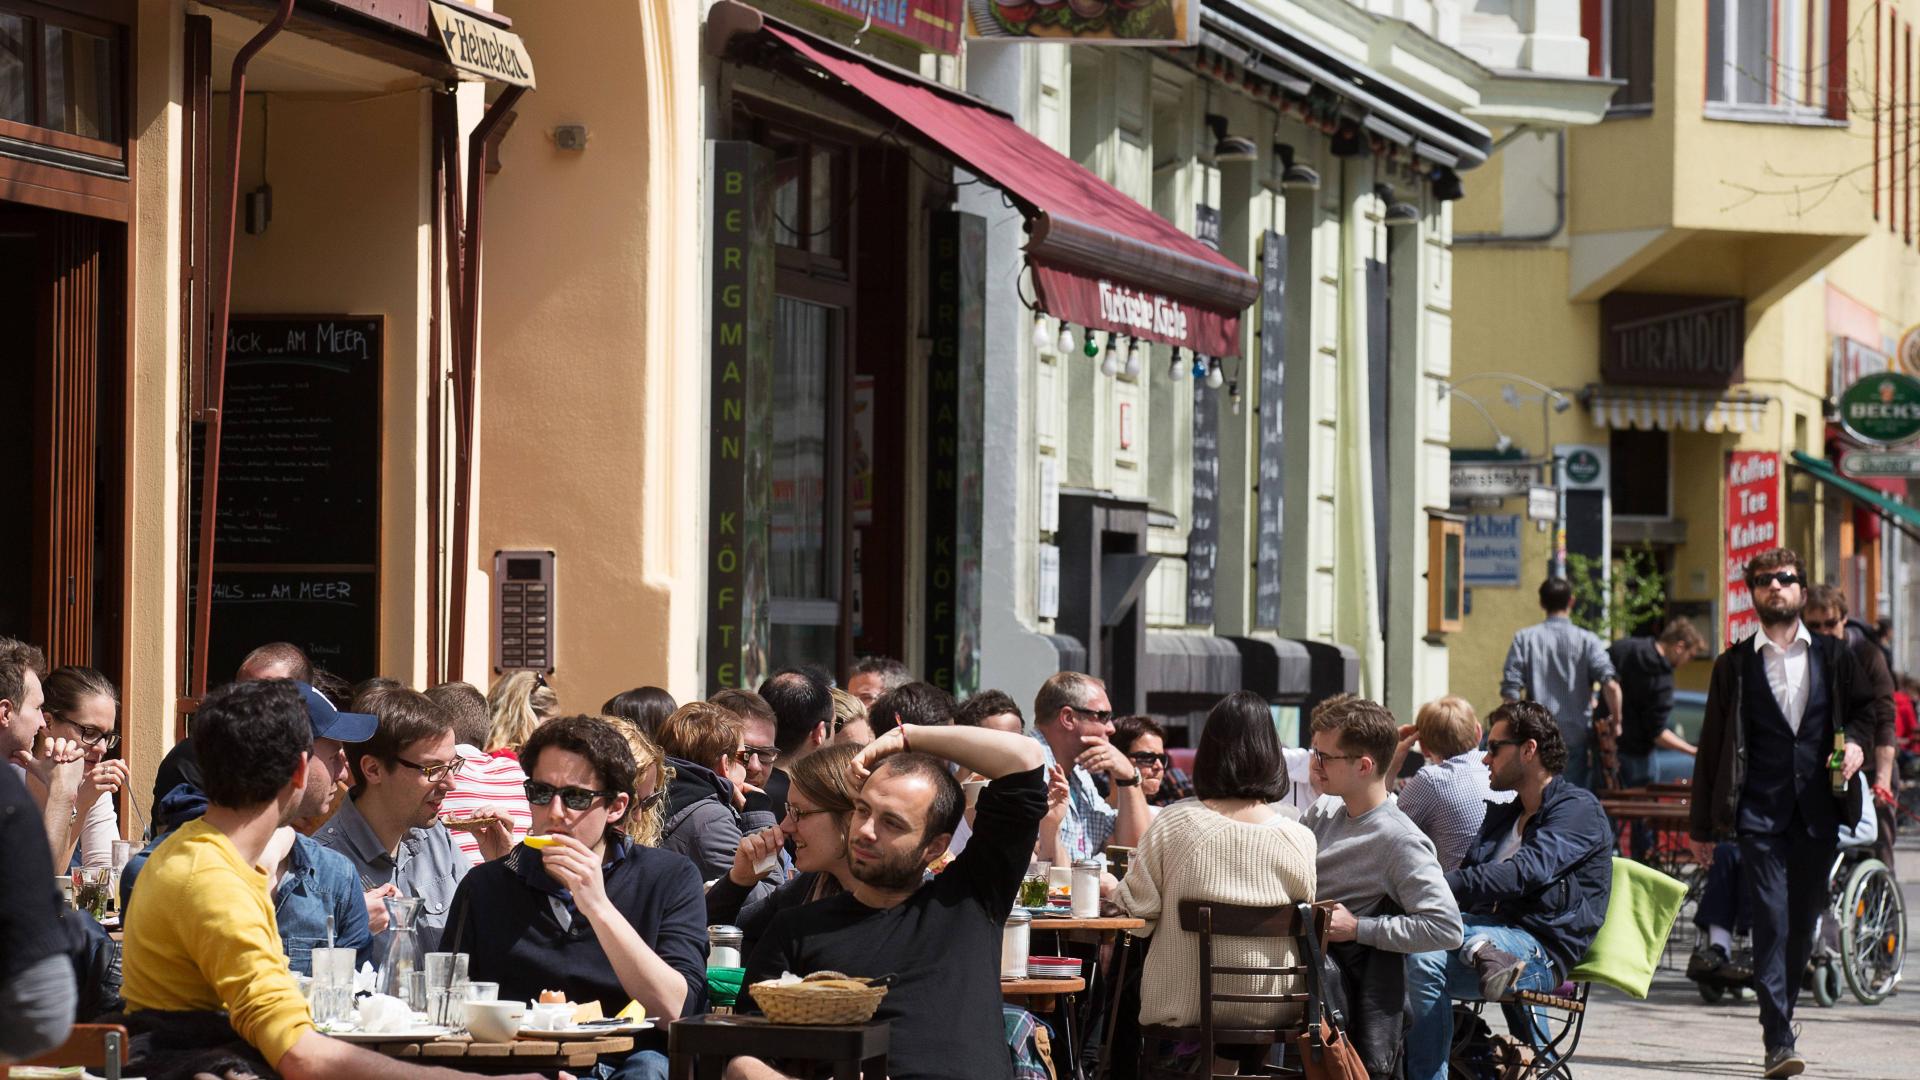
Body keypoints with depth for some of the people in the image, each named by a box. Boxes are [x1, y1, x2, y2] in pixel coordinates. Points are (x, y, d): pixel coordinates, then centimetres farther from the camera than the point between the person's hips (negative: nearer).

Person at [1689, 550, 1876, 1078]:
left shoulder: (1833, 655, 10)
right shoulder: (1734, 665, 6)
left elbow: (1865, 706, 23)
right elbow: (1712, 747, 8)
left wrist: (1856, 740, -2)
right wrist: (1703, 824, 7)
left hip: (1819, 812, 2)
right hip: (1760, 812, -2)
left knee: (1804, 922, 8)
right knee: (1771, 922, -11)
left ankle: (1780, 1011, 25)